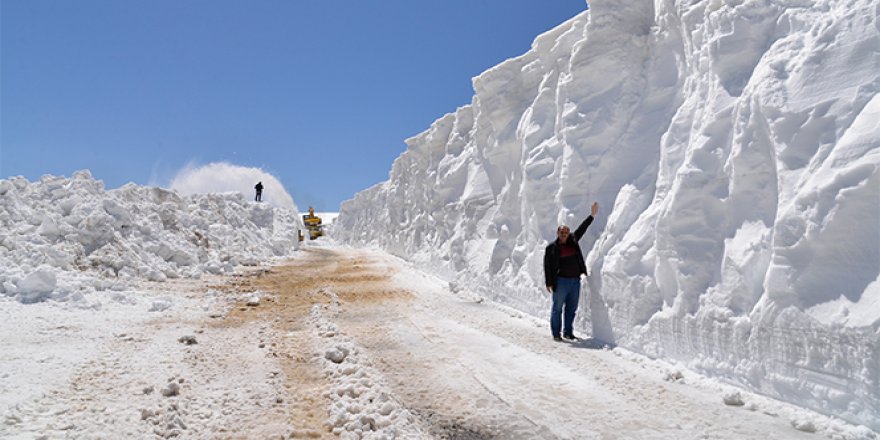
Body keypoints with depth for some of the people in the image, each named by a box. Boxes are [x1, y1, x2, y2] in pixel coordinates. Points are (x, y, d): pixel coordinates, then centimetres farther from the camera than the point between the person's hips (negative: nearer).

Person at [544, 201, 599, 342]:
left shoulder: (573, 242, 9)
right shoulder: (551, 248, -3)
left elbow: (581, 229, 17)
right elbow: (547, 266, -4)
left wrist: (592, 215, 18)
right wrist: (548, 283, -9)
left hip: (575, 280, 5)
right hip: (561, 281, -5)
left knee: (571, 308, 11)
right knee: (557, 308, 1)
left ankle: (568, 333, 22)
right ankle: (556, 334, 9)